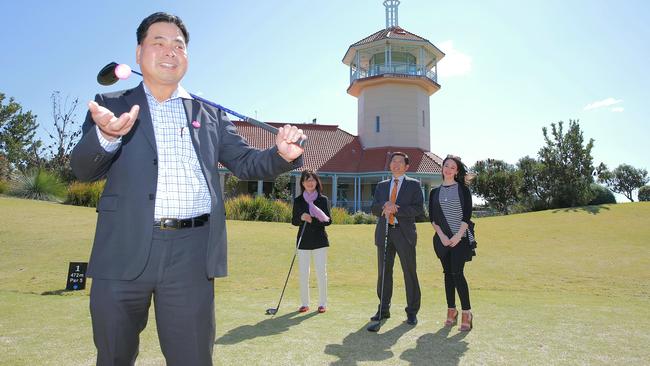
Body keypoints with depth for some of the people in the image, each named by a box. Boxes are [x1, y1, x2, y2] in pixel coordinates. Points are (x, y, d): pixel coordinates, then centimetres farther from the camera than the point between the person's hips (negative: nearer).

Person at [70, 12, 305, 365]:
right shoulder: (111, 105, 10)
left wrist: (282, 154, -11)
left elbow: (245, 163, 11)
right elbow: (83, 169, -1)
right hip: (124, 251, 0)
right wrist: (106, 136, -24)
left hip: (190, 254, 1)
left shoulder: (210, 114, 14)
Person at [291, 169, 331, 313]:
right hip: (303, 241, 1)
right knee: (303, 273, 5)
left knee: (321, 272, 0)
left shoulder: (323, 200, 2)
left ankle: (322, 303, 13)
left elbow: (329, 220, -1)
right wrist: (301, 217, -15)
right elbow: (294, 221, 7)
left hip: (320, 240, -1)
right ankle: (305, 303, 18)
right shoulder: (298, 200, 5)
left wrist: (314, 220, -21)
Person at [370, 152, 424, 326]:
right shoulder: (381, 186, 16)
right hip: (384, 233, 4)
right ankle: (383, 309, 21)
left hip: (404, 233, -3)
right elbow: (374, 209, 8)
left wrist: (396, 209, -17)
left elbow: (419, 208, -8)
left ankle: (412, 312, 14)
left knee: (410, 273, 2)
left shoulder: (414, 185, 4)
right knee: (383, 272, 8)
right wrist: (384, 206, -14)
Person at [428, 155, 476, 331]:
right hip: (442, 238, 3)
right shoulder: (435, 192, 11)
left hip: (460, 237, -3)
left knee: (457, 273, -12)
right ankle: (451, 311, 13)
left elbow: (467, 215, -3)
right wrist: (442, 236, -6)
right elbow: (432, 217, 6)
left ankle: (466, 313, -5)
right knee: (448, 274, 6)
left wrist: (458, 236, -12)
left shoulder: (463, 189, 3)